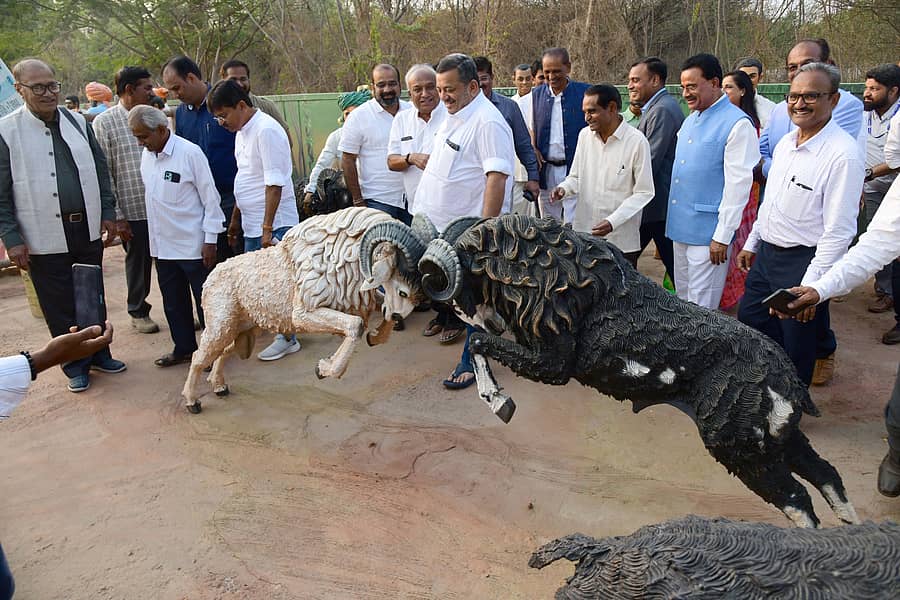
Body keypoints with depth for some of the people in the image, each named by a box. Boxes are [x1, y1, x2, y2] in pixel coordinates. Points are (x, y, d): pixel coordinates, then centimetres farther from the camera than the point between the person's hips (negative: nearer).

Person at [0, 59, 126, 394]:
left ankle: (99, 354, 32)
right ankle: (75, 366, 23)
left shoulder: (77, 122, 5)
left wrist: (108, 213, 7)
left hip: (87, 229, 4)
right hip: (45, 237, -3)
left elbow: (100, 170, 12)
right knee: (60, 306, 7)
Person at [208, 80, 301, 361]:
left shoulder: (266, 131, -16)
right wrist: (236, 218, 23)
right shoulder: (243, 132, 12)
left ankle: (286, 338, 13)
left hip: (274, 223, -9)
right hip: (252, 223, 9)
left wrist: (267, 227, -21)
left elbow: (274, 183, -20)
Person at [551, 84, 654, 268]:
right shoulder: (584, 135, 6)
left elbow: (644, 193, -8)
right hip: (583, 232, 4)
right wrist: (564, 188, -7)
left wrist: (613, 221, -19)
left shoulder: (636, 141, -9)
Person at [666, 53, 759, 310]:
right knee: (682, 302, 17)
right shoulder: (690, 120, 13)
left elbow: (738, 184, -15)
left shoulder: (737, 124, -12)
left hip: (707, 232, -8)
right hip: (680, 228, 8)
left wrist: (723, 237, -16)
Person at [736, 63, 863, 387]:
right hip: (766, 253, 8)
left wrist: (809, 287, -22)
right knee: (749, 320, 17)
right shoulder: (786, 142, 6)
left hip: (803, 262, -8)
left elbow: (839, 232, -21)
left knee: (797, 345, 8)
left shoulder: (843, 154, -20)